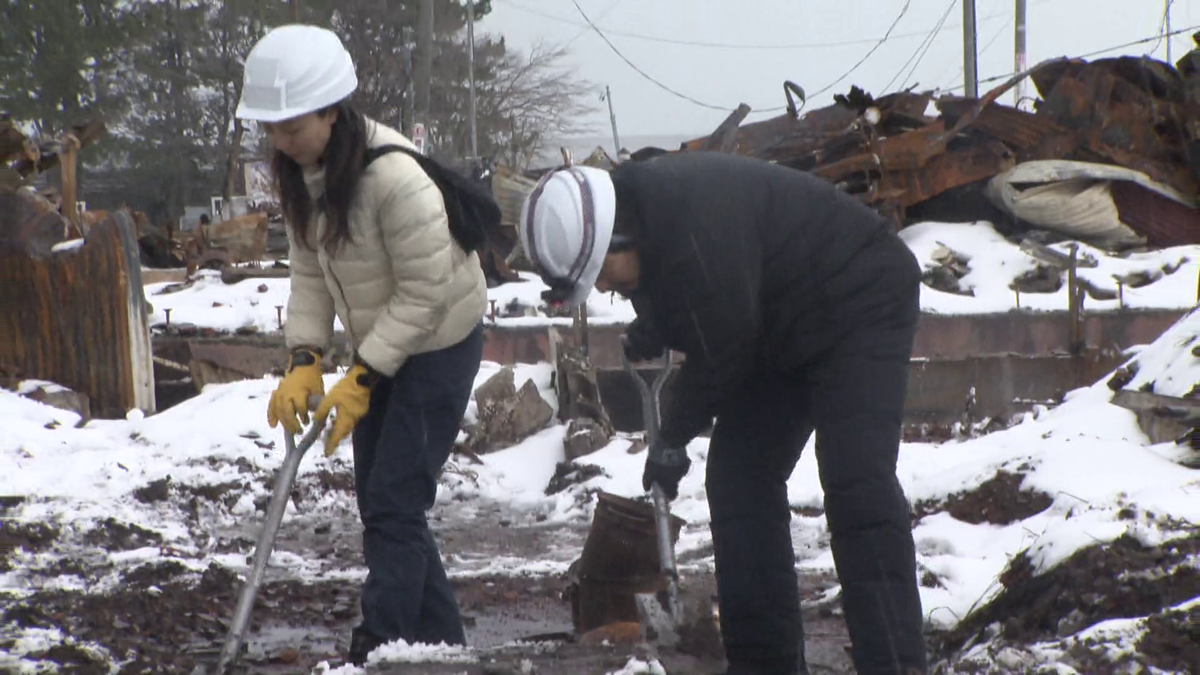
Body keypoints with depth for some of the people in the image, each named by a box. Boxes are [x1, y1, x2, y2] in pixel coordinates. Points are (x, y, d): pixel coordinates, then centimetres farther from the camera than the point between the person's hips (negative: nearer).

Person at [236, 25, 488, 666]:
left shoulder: (395, 178, -31)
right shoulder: (300, 170, -6)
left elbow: (426, 291, -25)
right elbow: (309, 270, 1)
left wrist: (362, 379, -23)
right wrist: (304, 361, -11)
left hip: (438, 344, -9)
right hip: (378, 346, 9)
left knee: (394, 506, -10)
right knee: (379, 504, 11)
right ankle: (439, 640, 23)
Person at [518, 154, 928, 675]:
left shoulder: (698, 229, -34)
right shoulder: (639, 211, -5)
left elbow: (720, 353, -24)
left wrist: (673, 439, -11)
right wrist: (651, 331, -2)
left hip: (859, 304, -10)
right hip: (780, 334, 10)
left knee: (856, 485, -22)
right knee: (736, 477, 4)